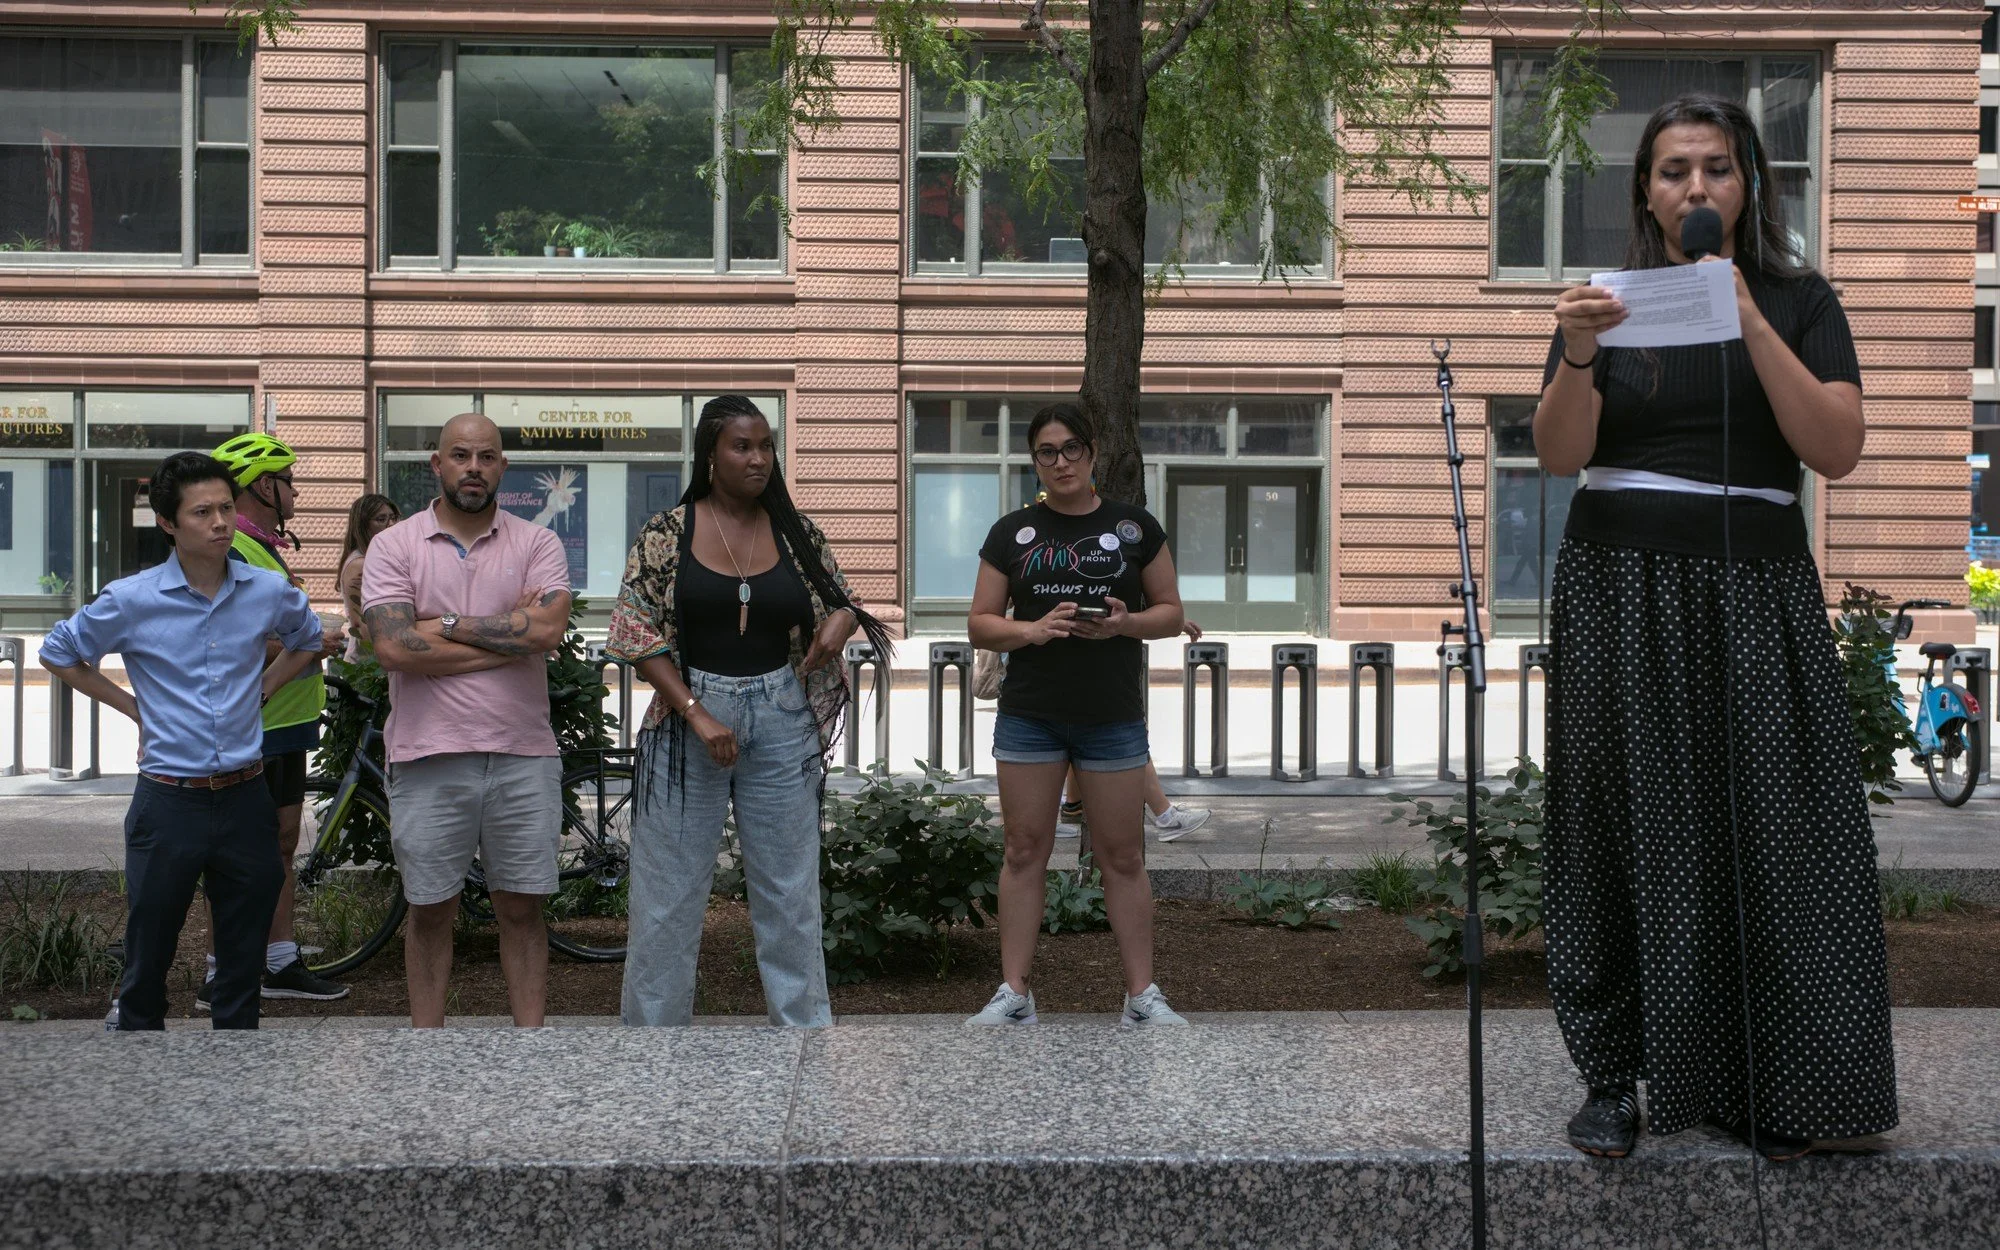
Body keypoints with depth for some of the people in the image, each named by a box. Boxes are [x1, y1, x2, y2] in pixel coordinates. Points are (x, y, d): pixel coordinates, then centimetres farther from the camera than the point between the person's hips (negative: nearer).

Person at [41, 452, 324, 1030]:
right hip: (169, 802, -2)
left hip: (246, 800, 2)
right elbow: (58, 653, 8)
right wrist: (132, 706, 4)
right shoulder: (132, 601, -8)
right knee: (148, 955, 7)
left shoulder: (268, 593, -1)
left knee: (244, 958, 11)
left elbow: (308, 640, 22)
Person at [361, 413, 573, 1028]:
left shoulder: (537, 544, 5)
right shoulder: (394, 545, 2)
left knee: (521, 908, 9)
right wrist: (509, 635, -10)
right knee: (430, 911, 9)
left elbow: (548, 629, -12)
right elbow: (394, 647, -12)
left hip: (523, 755, 1)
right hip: (429, 757, -1)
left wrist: (448, 623, -10)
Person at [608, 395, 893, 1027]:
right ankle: (653, 1026, 15)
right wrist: (698, 714, -14)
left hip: (781, 719, 2)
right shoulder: (667, 533, -3)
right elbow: (639, 636, -5)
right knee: (670, 890, 3)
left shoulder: (796, 532, 4)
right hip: (688, 713, -2)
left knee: (790, 886, 8)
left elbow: (842, 601, 15)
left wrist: (842, 620, -10)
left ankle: (804, 1024, 19)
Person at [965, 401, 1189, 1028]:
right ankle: (1014, 993, 9)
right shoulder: (1012, 531, 6)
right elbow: (980, 623, 5)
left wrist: (1124, 623, -14)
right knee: (1024, 850, 3)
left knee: (1122, 854, 4)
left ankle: (1142, 995, 10)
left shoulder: (1135, 526, 4)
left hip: (1114, 718, -1)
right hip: (1028, 716, 1)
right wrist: (1032, 630, -15)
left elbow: (1171, 611, 7)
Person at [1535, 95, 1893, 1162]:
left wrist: (1750, 321, -12)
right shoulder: (1612, 302, 9)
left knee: (1771, 823, -5)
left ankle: (1772, 1089, 4)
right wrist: (1577, 356, -20)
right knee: (1634, 828, -1)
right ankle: (1614, 1077, 4)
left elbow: (1838, 451, -6)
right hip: (1623, 590, 0)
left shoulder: (1798, 300, 8)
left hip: (1755, 592, 0)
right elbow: (1558, 455, -2)